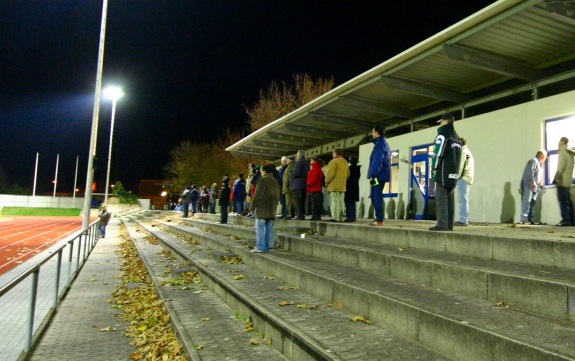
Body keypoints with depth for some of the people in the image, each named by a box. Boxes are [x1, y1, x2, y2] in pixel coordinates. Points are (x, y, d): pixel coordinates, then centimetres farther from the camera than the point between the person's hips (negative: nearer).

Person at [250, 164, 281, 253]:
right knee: (269, 228, 8)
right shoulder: (276, 181, 15)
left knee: (260, 228, -4)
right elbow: (278, 196, 19)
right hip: (272, 209, 7)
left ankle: (260, 247, -6)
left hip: (262, 208, -7)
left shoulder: (263, 180, -8)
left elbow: (258, 194, -12)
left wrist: (252, 206, -6)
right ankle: (267, 247, 10)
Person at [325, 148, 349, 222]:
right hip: (342, 186, 8)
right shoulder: (345, 162, 17)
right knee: (341, 201, 10)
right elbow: (347, 173, 18)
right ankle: (340, 218, 11)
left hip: (334, 186, -8)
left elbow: (330, 173, -15)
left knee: (335, 201, -8)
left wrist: (327, 182, -3)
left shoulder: (334, 161, -10)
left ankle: (335, 217, -11)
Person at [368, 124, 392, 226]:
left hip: (378, 175, -10)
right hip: (381, 174, 10)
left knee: (377, 196, -8)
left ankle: (380, 220, -7)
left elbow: (377, 161, -21)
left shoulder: (380, 144, -11)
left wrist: (373, 174, -24)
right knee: (374, 196, 14)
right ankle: (379, 218, 17)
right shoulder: (384, 143, 21)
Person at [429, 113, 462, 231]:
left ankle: (442, 224, -14)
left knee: (441, 198, -10)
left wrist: (434, 167, -8)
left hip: (444, 171, -8)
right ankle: (449, 224, 7)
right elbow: (457, 156, 20)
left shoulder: (444, 133, -4)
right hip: (453, 173, 8)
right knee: (450, 199, 8)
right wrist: (455, 171, 18)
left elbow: (438, 151, -13)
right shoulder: (457, 137, 22)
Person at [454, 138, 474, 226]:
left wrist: (458, 176, -12)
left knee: (462, 199, -12)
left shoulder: (463, 151, -6)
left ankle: (463, 220, -14)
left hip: (463, 178, -10)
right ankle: (464, 219, 14)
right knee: (463, 200, 12)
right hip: (467, 179, 10)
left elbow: (462, 166, -16)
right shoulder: (468, 152, 26)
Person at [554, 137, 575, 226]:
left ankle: (565, 219, -16)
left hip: (562, 181, -9)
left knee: (563, 200, -11)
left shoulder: (562, 151, -6)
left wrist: (557, 177, -14)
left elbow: (561, 166, -14)